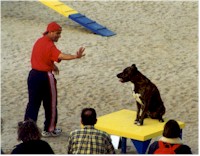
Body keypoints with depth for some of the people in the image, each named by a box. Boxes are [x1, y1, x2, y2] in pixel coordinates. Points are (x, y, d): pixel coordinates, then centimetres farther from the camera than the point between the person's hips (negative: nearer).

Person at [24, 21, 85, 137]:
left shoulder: (39, 41, 9)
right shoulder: (49, 46, -19)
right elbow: (60, 56, -38)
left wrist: (52, 65, 17)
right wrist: (76, 56, -52)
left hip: (33, 74, 8)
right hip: (45, 77, -8)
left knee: (33, 102, 12)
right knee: (50, 104, 7)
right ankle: (49, 130, 15)